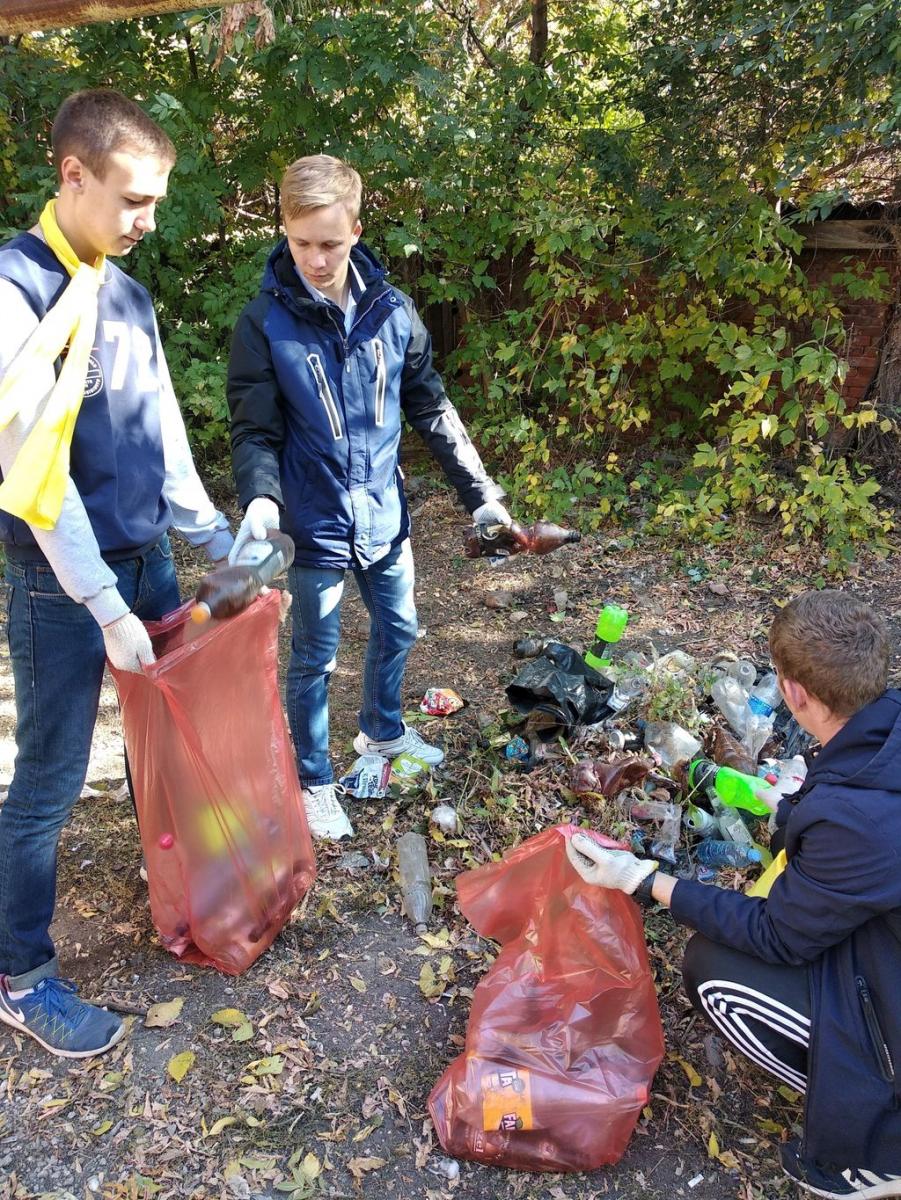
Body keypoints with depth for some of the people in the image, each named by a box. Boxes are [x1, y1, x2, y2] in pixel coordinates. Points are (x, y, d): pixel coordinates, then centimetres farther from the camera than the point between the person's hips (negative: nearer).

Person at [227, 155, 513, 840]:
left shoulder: (392, 310, -2)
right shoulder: (265, 322, -12)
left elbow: (432, 409, 4)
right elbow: (255, 429, -12)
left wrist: (479, 490, 3)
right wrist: (260, 499, -32)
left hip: (385, 514, 4)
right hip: (314, 524, -4)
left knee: (398, 629, 21)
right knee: (315, 657, 9)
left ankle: (383, 730, 48)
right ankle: (315, 781, 30)